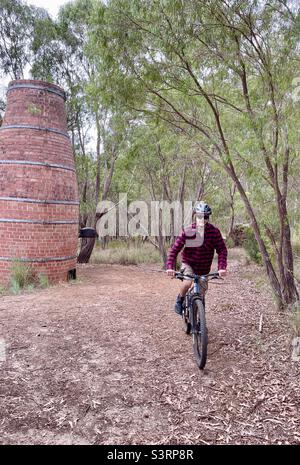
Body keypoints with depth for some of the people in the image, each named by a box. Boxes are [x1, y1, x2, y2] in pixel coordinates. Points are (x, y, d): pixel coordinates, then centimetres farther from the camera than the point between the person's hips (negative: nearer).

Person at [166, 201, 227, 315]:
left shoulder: (214, 231, -16)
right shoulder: (188, 231, -19)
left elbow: (222, 250, -15)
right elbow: (174, 249, -19)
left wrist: (222, 267, -29)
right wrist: (170, 267, -31)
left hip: (204, 268, 2)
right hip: (188, 264, -2)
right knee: (187, 283, -29)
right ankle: (179, 300, 3)